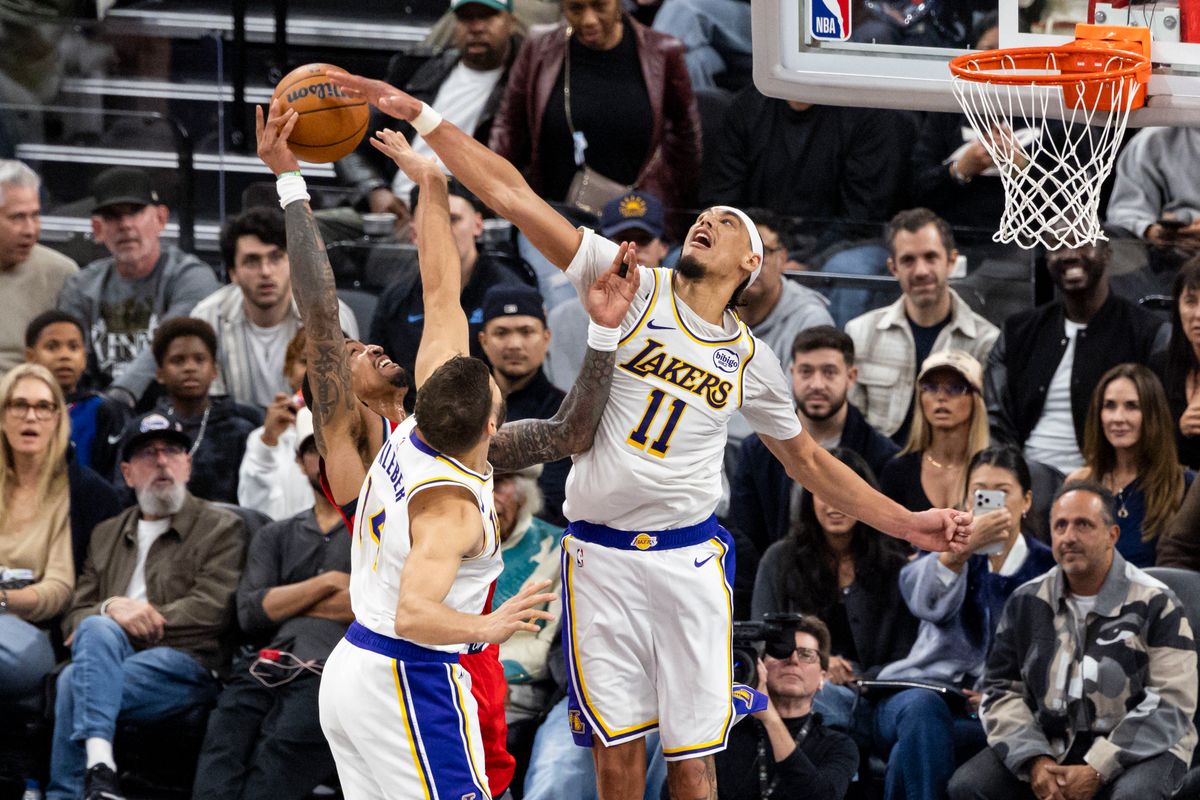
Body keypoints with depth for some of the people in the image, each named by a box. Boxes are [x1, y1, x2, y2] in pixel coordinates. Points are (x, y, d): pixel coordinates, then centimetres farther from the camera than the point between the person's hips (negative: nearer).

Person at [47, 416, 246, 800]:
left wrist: (138, 613, -8)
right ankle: (98, 765, -46)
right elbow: (74, 616, 17)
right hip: (109, 654, 4)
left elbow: (212, 610, -2)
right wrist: (110, 609, -7)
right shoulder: (106, 534, 27)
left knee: (75, 682, -31)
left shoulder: (221, 528, 13)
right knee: (98, 630, -34)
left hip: (184, 663, -4)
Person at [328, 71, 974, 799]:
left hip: (688, 560, 1)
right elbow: (513, 197, -6)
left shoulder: (751, 360, 9)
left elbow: (808, 459, 22)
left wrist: (909, 525, 14)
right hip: (600, 556, -1)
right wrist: (417, 114, -13)